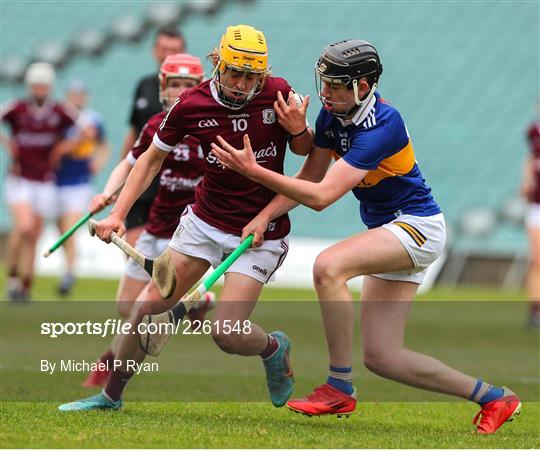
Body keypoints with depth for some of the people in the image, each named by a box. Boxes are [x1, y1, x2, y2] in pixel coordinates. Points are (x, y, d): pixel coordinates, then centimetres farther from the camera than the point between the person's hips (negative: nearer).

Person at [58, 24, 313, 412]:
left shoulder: (278, 93, -14)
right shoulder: (191, 105, -10)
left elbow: (305, 150, 3)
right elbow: (152, 159, 5)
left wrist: (298, 131, -20)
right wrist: (118, 214, -2)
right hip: (205, 220, 3)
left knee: (226, 334, -14)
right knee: (149, 307, 1)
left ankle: (275, 348, 20)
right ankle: (111, 395, 19)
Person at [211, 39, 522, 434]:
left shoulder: (381, 127, -27)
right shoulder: (333, 114, -1)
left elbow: (321, 196, -32)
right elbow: (310, 178, 6)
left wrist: (253, 170, -34)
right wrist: (266, 215, -9)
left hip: (417, 225, -9)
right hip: (388, 232, 9)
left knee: (328, 266, -32)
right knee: (382, 358, 2)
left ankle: (340, 389, -22)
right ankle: (494, 398, 17)